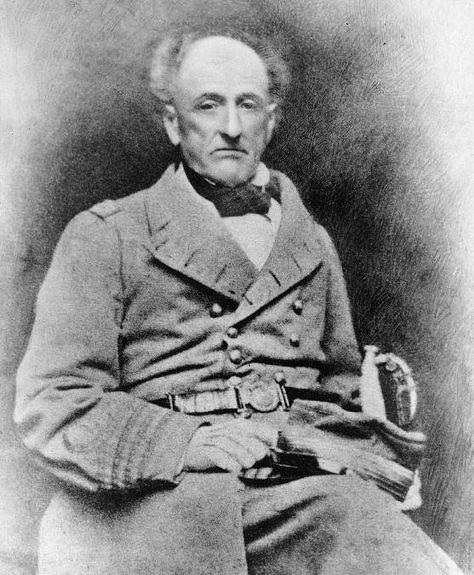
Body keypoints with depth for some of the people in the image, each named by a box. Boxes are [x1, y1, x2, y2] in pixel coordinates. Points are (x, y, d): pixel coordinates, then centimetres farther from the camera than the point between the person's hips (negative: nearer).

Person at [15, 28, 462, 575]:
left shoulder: (312, 244, 19)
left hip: (300, 480, 3)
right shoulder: (103, 236, 5)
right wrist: (185, 442, -15)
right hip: (158, 488, -2)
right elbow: (48, 403, -2)